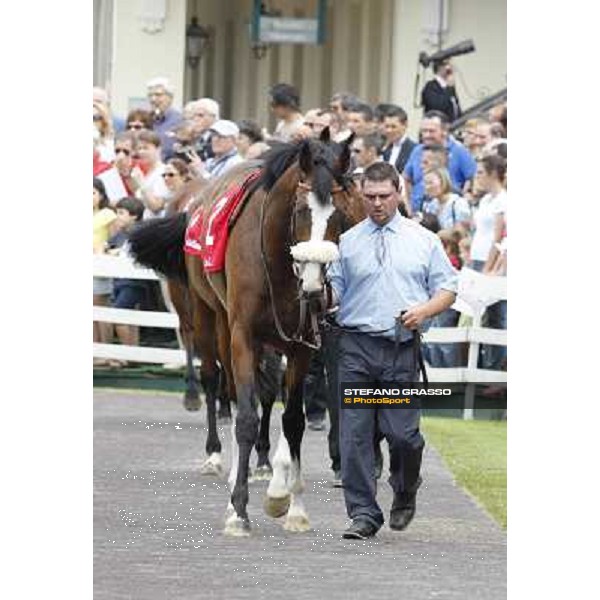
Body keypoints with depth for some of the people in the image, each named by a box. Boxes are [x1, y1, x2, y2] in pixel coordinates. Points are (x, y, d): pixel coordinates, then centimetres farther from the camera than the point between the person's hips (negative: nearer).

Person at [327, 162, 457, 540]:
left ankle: (405, 493, 23)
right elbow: (333, 291, 11)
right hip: (356, 348, 1)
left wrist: (424, 311, -9)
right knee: (355, 434, -4)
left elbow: (447, 289, 10)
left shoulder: (423, 241, 9)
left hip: (402, 351, -1)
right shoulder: (348, 242, 11)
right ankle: (363, 514, 2)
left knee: (402, 433, -6)